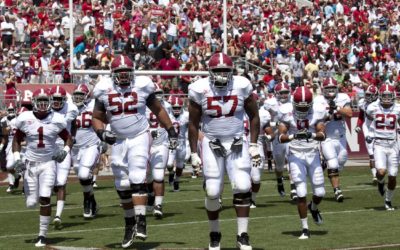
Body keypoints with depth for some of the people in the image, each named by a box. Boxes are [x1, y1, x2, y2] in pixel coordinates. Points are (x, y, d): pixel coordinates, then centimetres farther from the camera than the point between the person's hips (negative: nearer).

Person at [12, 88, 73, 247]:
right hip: (30, 164, 1)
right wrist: (16, 158, -7)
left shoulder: (56, 120, -7)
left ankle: (42, 235, -1)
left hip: (48, 164, -1)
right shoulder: (25, 119, -6)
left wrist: (65, 151, -14)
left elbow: (68, 139, 6)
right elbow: (17, 140, 6)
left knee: (45, 199, -14)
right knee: (31, 204, 1)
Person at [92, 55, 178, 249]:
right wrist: (101, 133, -12)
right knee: (122, 186, 7)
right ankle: (129, 223, 21)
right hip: (118, 141, 3)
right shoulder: (104, 90, -1)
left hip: (139, 138, -3)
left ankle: (141, 222, -20)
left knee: (137, 179, -18)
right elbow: (97, 118, 7)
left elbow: (158, 110, 9)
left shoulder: (142, 86, -4)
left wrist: (171, 131, 10)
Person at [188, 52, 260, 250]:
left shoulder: (242, 86, -8)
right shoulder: (200, 90, -10)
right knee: (212, 192, -1)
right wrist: (194, 153, 0)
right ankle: (214, 234, 19)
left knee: (242, 187, -12)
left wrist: (253, 145, 0)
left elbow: (253, 116, 5)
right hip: (212, 144, 0)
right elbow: (193, 123, 0)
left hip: (237, 144, 1)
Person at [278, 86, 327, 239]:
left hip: (313, 154, 2)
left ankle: (313, 208, 41)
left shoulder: (317, 113, -5)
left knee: (319, 192, 4)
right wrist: (294, 136, -32)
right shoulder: (287, 114, -9)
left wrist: (312, 135, -32)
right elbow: (280, 137, -13)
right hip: (296, 156, -2)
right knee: (301, 193, -9)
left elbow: (323, 135, -12)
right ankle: (305, 229, 2)